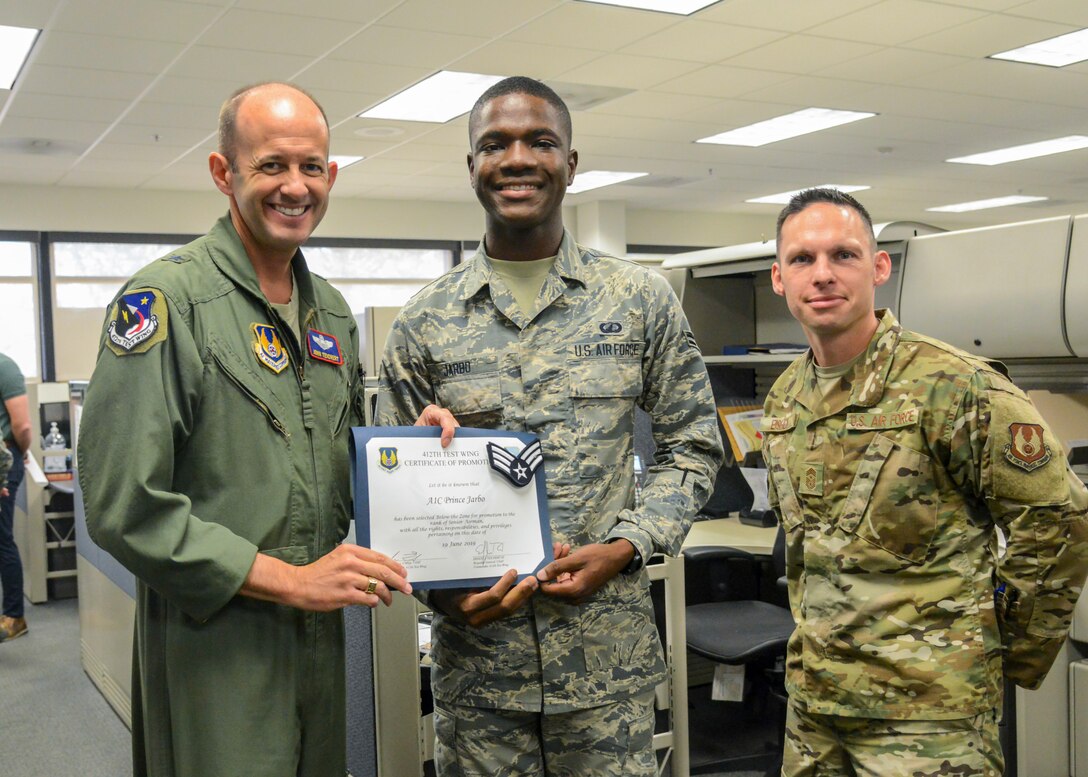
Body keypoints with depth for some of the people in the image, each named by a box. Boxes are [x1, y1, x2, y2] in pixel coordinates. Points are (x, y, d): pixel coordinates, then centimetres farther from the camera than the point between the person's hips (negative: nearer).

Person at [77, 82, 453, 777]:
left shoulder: (332, 310, 11)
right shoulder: (166, 299, -12)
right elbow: (123, 504, -19)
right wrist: (288, 578, -18)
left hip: (320, 642, 7)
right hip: (213, 651, -6)